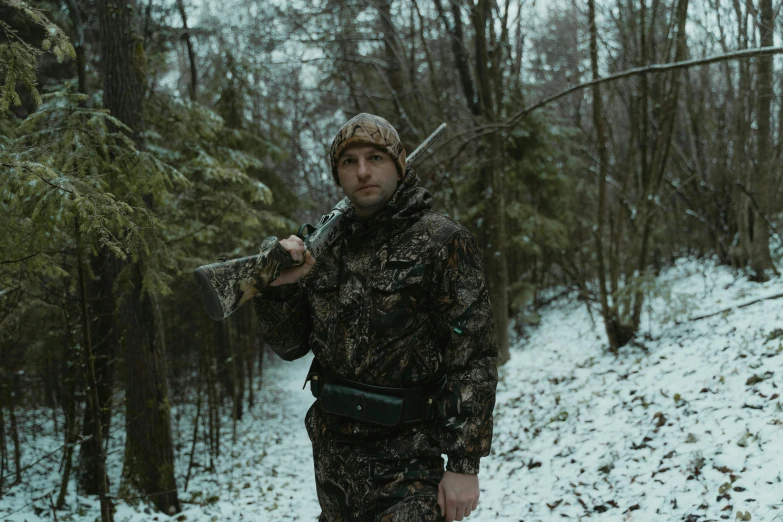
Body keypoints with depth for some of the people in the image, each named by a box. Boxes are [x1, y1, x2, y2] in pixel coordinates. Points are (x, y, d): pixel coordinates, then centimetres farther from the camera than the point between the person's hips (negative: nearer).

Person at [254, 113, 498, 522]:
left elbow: (474, 357, -12)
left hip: (406, 462, -5)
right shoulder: (327, 244, 7)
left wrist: (464, 464, -17)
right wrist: (281, 286, -9)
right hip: (332, 456, 6)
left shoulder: (441, 241, -8)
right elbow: (290, 345, 11)